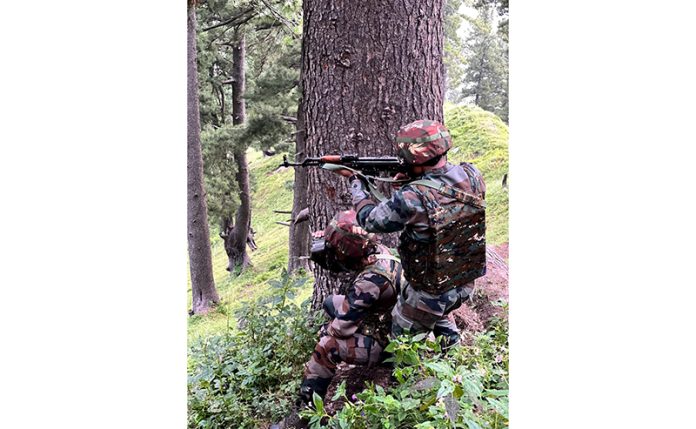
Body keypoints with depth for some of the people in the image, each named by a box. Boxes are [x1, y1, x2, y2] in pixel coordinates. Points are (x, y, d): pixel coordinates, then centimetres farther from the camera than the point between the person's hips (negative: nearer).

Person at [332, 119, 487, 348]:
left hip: (431, 289, -6)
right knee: (438, 316, 36)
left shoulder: (412, 198, -31)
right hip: (467, 282, 6)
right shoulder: (472, 176, -14)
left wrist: (355, 179, 1)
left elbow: (369, 220, -12)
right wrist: (410, 182, -3)